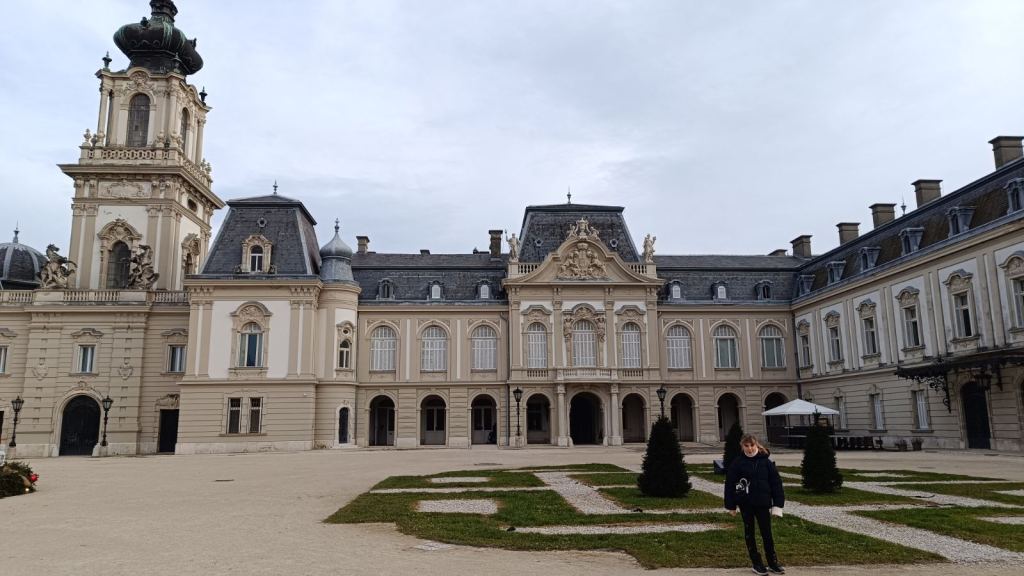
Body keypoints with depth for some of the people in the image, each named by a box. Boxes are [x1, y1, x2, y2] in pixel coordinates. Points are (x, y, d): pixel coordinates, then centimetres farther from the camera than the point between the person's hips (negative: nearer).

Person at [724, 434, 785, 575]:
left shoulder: (765, 461, -2)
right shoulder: (737, 463, -5)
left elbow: (776, 482, 0)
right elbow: (730, 484, -3)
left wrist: (778, 504, -5)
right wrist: (731, 505, -4)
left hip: (763, 502, 0)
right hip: (746, 503, 0)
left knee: (767, 532, 5)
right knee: (749, 532, 8)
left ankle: (773, 562, 21)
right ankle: (757, 563, 19)